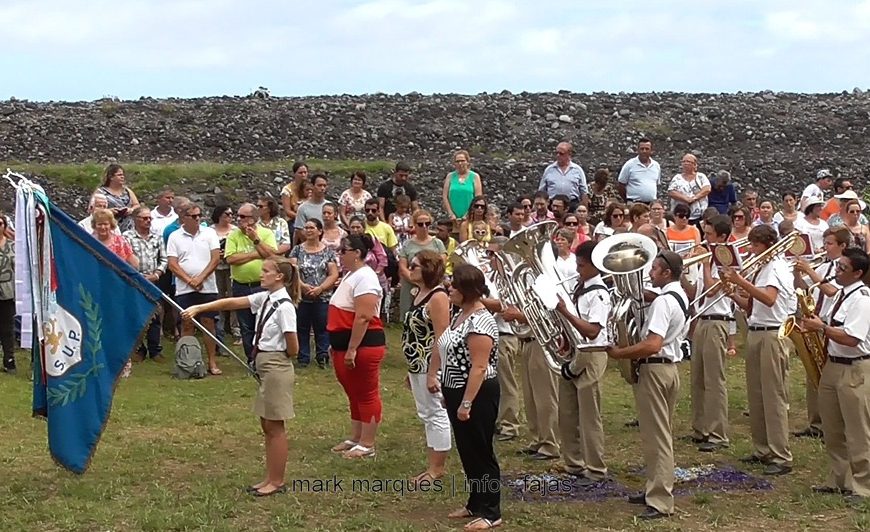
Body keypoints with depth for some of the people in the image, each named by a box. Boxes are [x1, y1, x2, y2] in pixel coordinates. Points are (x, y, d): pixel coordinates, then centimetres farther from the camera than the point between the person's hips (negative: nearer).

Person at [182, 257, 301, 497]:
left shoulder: (284, 306, -18)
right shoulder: (265, 298, 6)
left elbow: (293, 348, -18)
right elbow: (232, 303, 5)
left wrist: (277, 358, 0)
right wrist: (199, 308, -1)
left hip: (276, 369, -9)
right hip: (265, 368, 9)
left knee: (275, 426, 0)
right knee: (267, 425, 13)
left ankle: (277, 481, 10)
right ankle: (271, 478, 22)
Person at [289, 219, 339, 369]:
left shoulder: (328, 251, 3)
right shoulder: (297, 250, 6)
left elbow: (334, 274, -2)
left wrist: (320, 288, -15)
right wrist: (302, 285, -18)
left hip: (323, 297, -1)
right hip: (301, 297, 1)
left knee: (322, 328, 4)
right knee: (302, 328, 6)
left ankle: (322, 356, 13)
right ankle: (303, 358, 14)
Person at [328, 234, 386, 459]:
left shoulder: (364, 278, -19)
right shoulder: (351, 275, 14)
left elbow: (363, 317, -25)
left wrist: (352, 350, -26)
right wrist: (336, 345, 21)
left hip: (363, 346, -10)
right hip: (345, 345, 10)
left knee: (366, 394, -1)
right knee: (354, 394, 18)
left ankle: (367, 445, 6)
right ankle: (355, 439, 28)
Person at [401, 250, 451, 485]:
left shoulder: (438, 297, -15)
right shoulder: (419, 294, 13)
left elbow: (440, 339, -20)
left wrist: (432, 373, -22)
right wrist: (411, 370, 18)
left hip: (431, 366, -10)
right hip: (417, 366, 10)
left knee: (436, 415, -1)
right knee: (426, 415, 14)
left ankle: (437, 468, 6)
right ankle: (432, 465, 23)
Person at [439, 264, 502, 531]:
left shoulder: (480, 322, -21)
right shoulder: (461, 316, 9)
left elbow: (479, 367, -24)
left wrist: (466, 403, -24)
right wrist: (452, 397, 20)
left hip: (476, 395, -10)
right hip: (457, 392, 10)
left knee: (480, 452, 0)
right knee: (467, 451, 17)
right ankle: (476, 503, 30)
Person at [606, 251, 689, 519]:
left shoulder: (663, 301, -21)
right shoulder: (681, 298, 11)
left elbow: (652, 345, -30)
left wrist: (618, 353, -21)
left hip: (654, 369, -10)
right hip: (670, 366, 10)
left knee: (656, 436, -7)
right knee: (663, 433, 17)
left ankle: (660, 502, -5)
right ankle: (657, 489, 28)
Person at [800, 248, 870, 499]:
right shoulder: (842, 294, 13)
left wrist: (821, 327, -17)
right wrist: (817, 325, 7)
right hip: (832, 366, 10)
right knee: (833, 431, 16)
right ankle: (839, 481, 27)